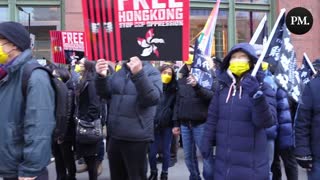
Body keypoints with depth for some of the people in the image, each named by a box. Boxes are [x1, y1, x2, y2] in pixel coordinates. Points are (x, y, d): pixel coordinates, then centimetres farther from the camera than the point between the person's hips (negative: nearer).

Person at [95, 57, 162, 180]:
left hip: (136, 137, -5)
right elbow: (104, 94, 9)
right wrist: (101, 76, -11)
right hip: (114, 135, 6)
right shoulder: (119, 72, 12)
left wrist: (139, 74, -32)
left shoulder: (151, 72, -5)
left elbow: (153, 98, -19)